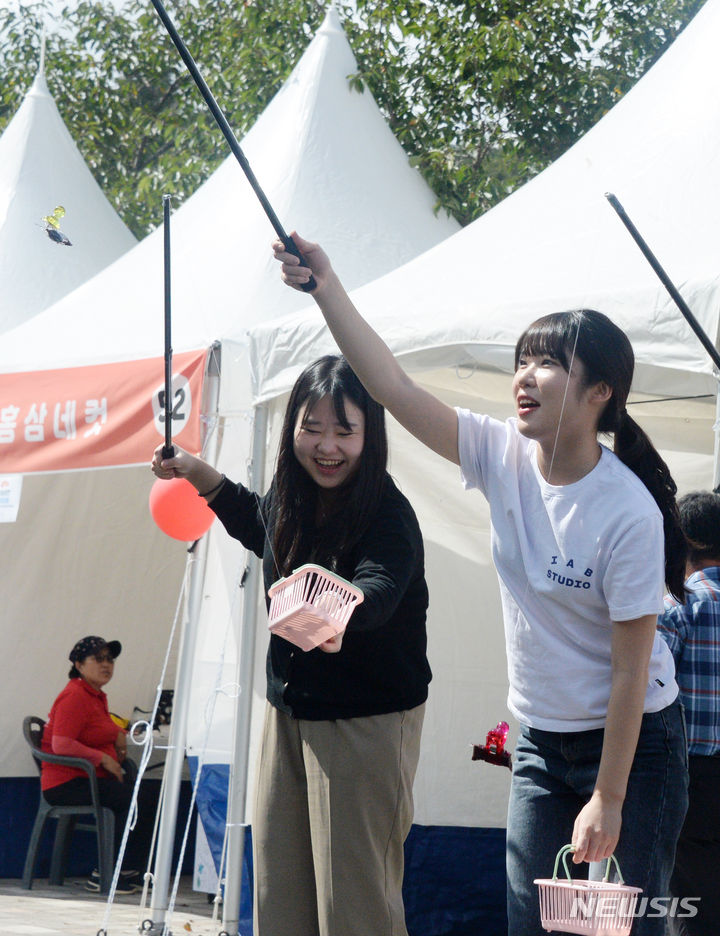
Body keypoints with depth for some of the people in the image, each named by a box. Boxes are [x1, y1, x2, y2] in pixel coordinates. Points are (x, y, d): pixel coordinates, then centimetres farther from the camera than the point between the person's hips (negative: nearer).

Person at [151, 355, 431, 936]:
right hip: (289, 711, 7)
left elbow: (379, 588, -42)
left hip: (369, 723, -7)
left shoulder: (389, 516, -20)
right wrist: (203, 477, 15)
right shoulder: (291, 500, 1)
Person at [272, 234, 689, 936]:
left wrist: (608, 798, -18)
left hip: (633, 744, -6)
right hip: (542, 741, 6)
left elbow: (631, 668, -20)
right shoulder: (504, 458, -6)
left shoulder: (629, 513, -23)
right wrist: (327, 290, -20)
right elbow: (396, 390, -11)